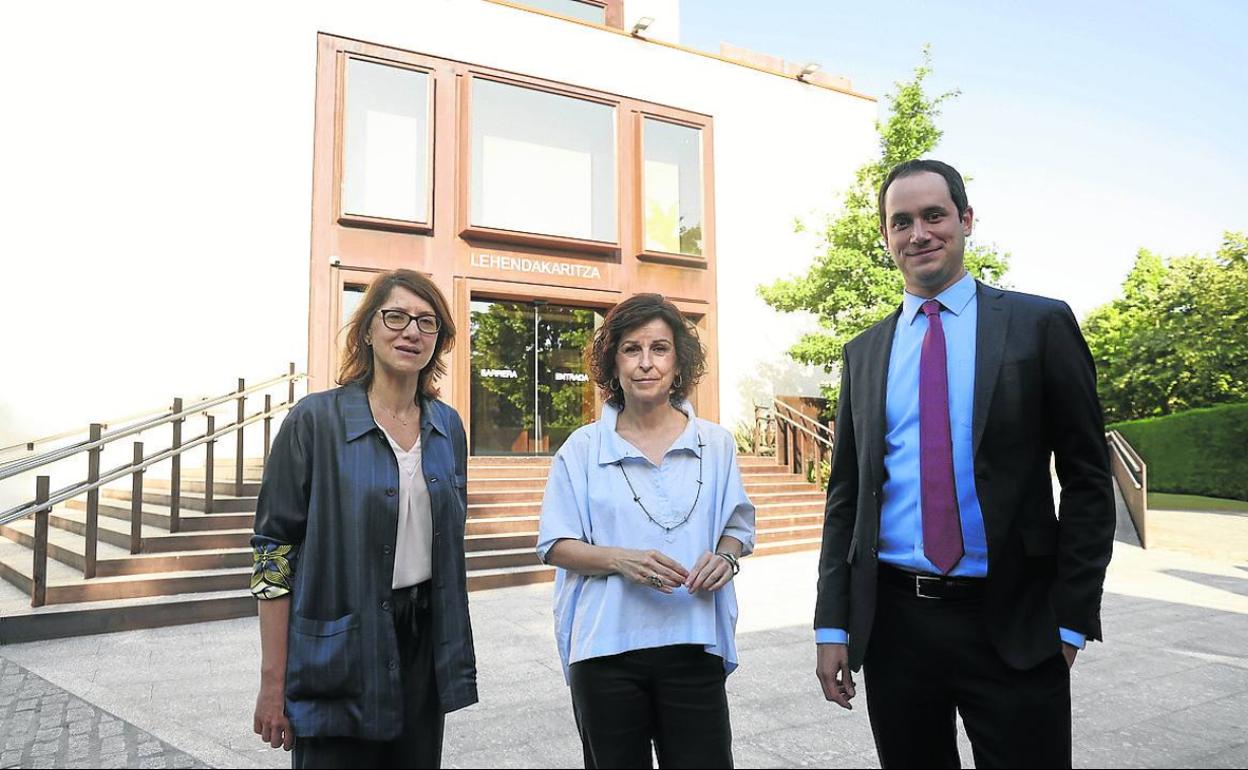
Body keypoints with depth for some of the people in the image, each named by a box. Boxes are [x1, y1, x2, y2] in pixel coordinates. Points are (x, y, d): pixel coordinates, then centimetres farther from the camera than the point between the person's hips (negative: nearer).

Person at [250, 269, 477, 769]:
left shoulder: (448, 426, 5)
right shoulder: (316, 421, -9)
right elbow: (274, 555, -8)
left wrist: (455, 651, 12)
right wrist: (273, 685, -10)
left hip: (424, 643, 5)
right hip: (341, 650, -4)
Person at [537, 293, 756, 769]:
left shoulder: (715, 444, 5)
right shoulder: (583, 448, 1)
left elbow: (738, 526, 13)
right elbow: (554, 546, 0)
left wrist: (725, 557, -10)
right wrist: (621, 559, -17)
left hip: (694, 644, 1)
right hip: (606, 645, 0)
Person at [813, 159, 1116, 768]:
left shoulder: (1040, 324, -1)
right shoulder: (864, 352, 8)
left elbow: (1087, 480, -1)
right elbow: (845, 494, 8)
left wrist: (1072, 615, -6)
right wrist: (832, 624, 4)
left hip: (1012, 626, -3)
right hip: (892, 621, 3)